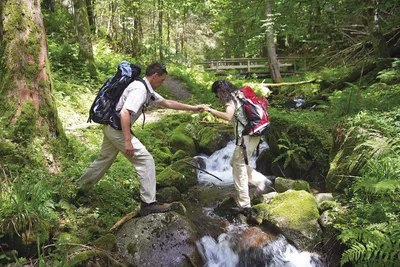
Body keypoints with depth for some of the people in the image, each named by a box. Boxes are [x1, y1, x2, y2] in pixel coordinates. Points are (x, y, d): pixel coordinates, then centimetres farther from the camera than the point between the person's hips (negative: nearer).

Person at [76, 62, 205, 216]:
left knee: (104, 160, 24)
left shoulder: (147, 90, 12)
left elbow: (167, 103, 18)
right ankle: (148, 203, -7)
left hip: (111, 128, 10)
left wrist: (193, 108, 17)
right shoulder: (139, 89, -19)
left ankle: (80, 188, 41)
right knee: (145, 160, -9)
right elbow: (125, 113, -29)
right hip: (117, 128, -10)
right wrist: (127, 141, -31)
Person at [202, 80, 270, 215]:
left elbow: (228, 116, -30)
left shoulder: (231, 100, -11)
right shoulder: (239, 95, 17)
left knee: (239, 168, -4)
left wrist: (210, 110, -26)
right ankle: (260, 180, 15)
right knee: (235, 163, 20)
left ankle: (244, 205, -2)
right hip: (253, 134, 9)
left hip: (246, 137, -9)